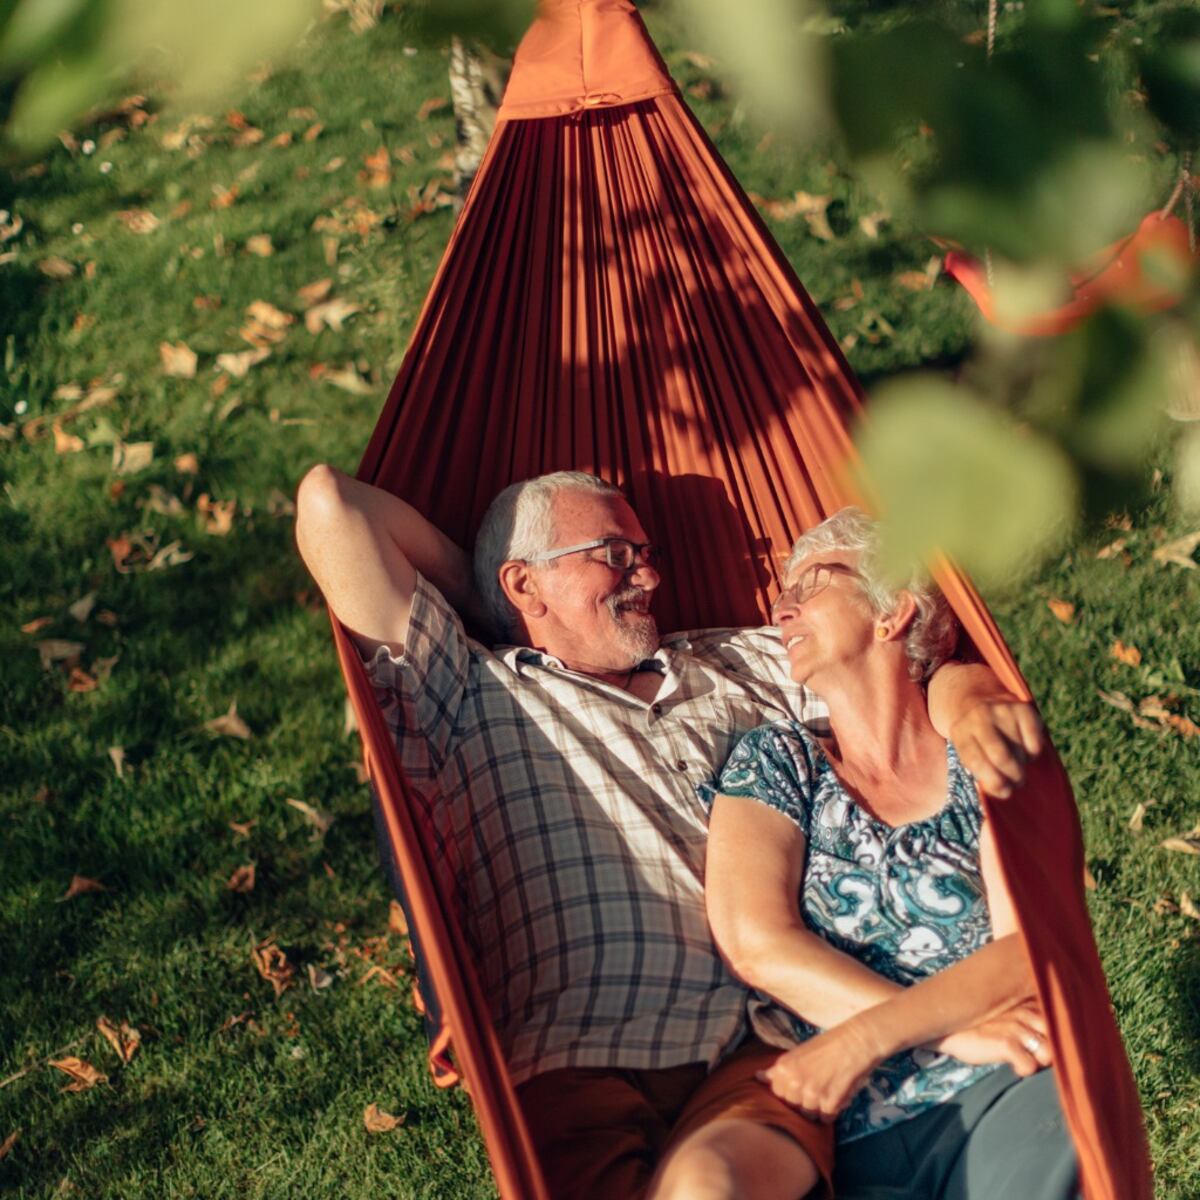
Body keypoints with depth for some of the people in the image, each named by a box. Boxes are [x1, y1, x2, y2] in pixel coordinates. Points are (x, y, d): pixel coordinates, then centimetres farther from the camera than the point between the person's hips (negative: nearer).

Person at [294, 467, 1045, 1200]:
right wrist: (476, 599, 24)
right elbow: (329, 502, 11)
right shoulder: (472, 699, 16)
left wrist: (960, 695, 4)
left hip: (758, 1052, 2)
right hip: (579, 1066, -1)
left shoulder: (736, 669, 30)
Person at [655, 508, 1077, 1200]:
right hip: (845, 1137, 0)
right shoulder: (777, 763, 15)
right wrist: (956, 1032, -9)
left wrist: (862, 1040, -15)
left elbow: (1030, 949, -1)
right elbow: (758, 945, -1)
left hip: (995, 1103, 0)